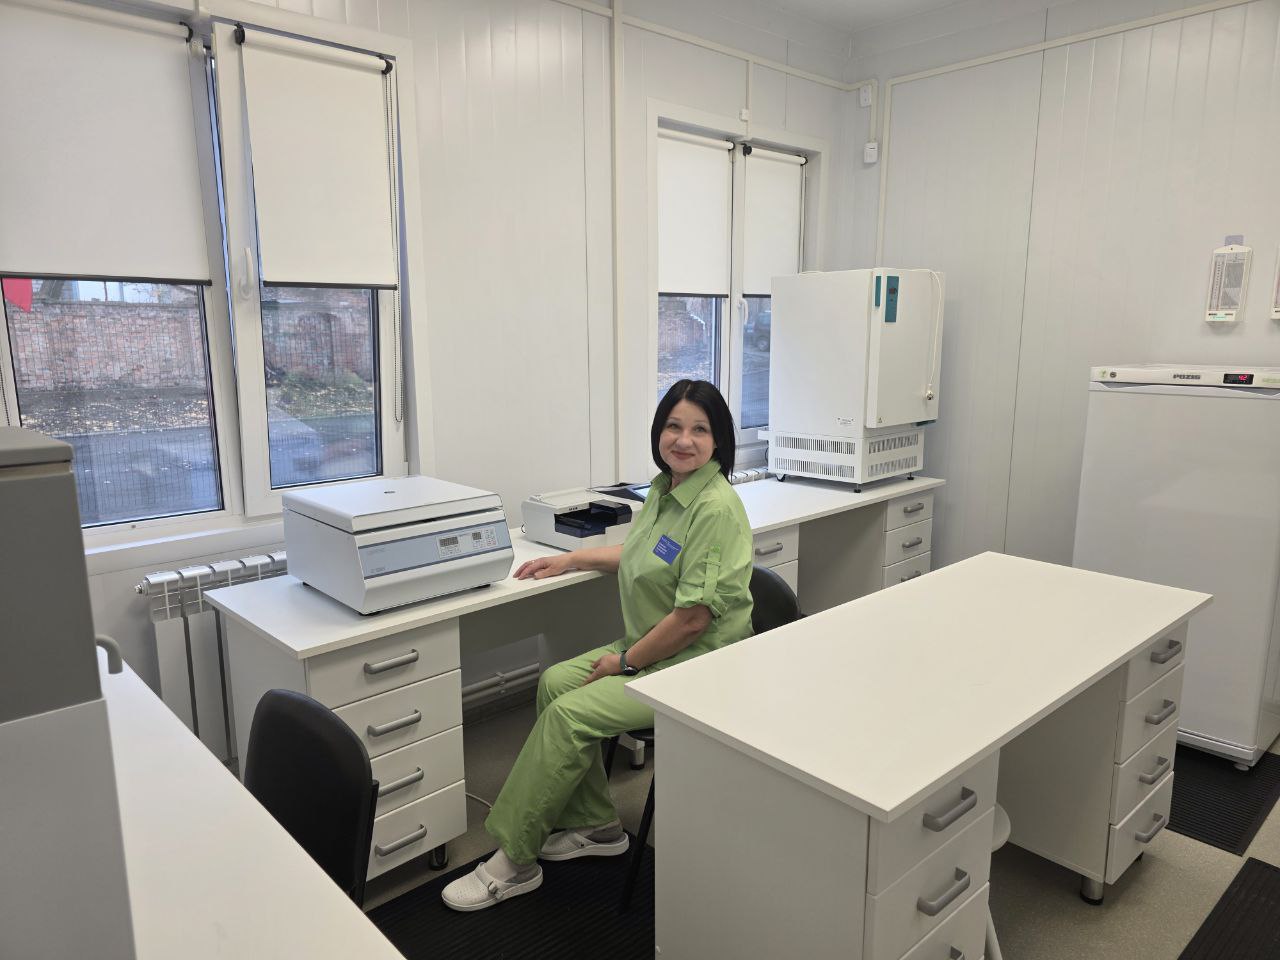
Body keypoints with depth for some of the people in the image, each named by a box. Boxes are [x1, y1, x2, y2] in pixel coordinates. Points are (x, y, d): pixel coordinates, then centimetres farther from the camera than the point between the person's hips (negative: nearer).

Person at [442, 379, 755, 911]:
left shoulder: (716, 509, -22)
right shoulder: (663, 488, 7)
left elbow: (694, 617, -24)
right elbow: (638, 552, 26)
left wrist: (625, 661, -14)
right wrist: (570, 559, 20)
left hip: (697, 663, -9)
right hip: (651, 647, 9)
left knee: (567, 715, -16)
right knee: (555, 682, -1)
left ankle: (514, 862, 1)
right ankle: (595, 826, 12)